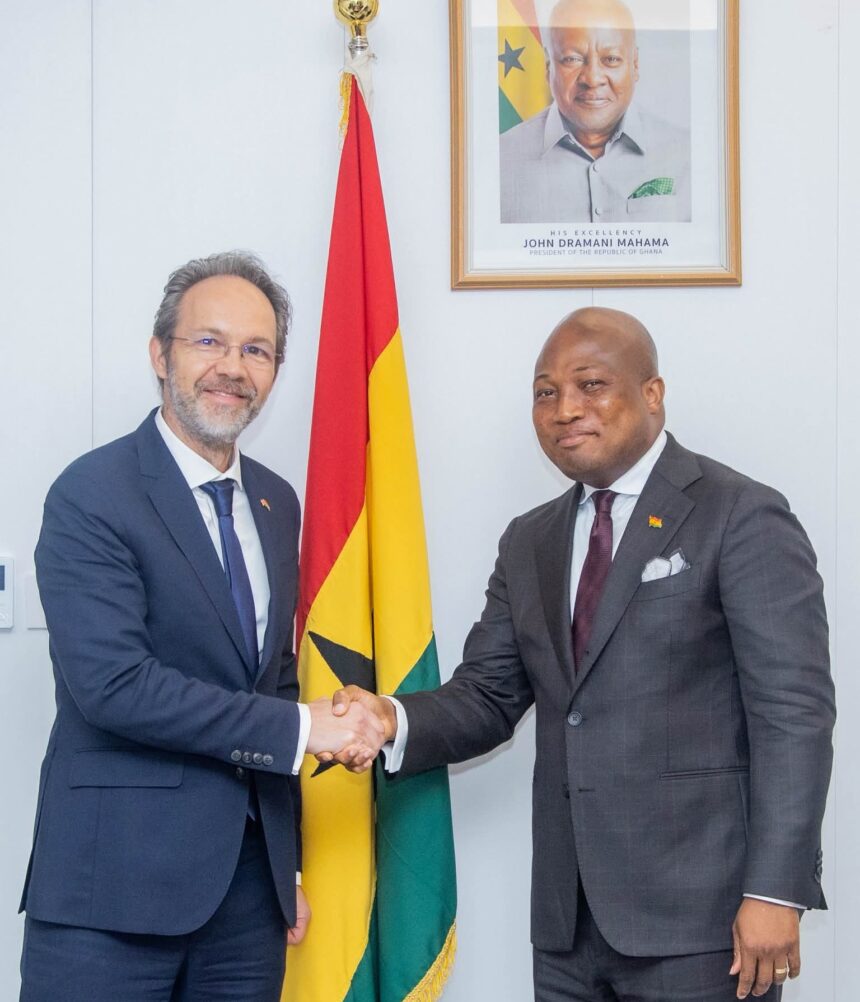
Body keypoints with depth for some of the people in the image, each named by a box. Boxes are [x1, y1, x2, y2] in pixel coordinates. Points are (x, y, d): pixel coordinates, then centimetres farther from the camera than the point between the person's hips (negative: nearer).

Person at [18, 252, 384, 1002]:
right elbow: (113, 683, -20)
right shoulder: (92, 496, -10)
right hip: (117, 884, -6)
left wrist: (287, 864, 16)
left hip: (251, 880, 6)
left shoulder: (276, 502, 11)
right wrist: (299, 728, -16)